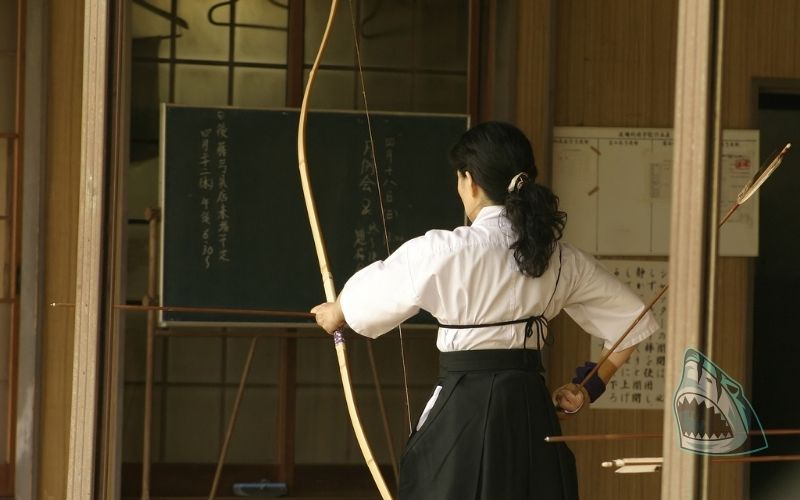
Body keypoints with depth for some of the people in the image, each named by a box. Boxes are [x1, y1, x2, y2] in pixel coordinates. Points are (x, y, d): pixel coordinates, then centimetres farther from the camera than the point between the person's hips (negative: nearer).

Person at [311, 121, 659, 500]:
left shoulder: (444, 252, -10)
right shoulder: (561, 260, 5)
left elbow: (372, 293, 7)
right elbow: (633, 318, 13)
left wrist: (334, 313, 29)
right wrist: (592, 385, 17)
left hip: (465, 415, -5)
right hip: (532, 414, 5)